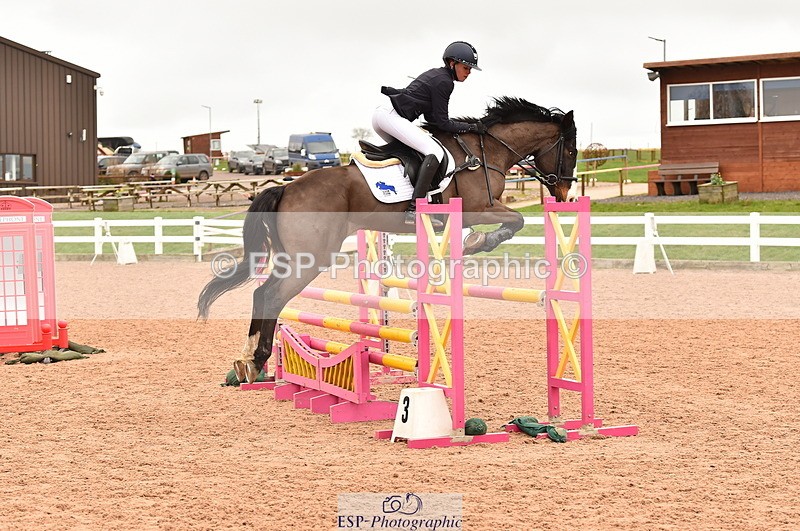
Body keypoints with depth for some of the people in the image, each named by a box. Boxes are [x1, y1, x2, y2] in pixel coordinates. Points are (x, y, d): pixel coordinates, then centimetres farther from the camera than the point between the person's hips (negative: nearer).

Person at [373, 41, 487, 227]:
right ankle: (414, 210, -30)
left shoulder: (435, 74, 21)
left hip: (380, 113, 11)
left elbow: (430, 117, 23)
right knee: (435, 152, -18)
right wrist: (472, 127, -3)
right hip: (390, 116, -11)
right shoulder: (444, 82, -8)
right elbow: (442, 123, -8)